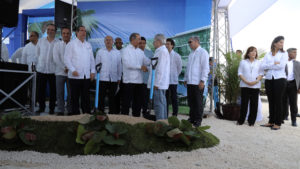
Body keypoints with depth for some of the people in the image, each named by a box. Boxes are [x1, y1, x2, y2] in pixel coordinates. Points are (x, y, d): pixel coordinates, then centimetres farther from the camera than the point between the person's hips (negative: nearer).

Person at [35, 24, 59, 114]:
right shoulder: (41, 41, 8)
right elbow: (37, 54, 15)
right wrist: (38, 64, 12)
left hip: (53, 70, -2)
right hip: (41, 69, 3)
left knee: (53, 90, 4)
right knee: (40, 90, 7)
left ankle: (52, 108, 16)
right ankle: (41, 107, 22)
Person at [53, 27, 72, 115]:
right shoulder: (57, 45, 8)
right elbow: (56, 58, -1)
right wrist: (64, 68, -9)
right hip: (60, 72, 1)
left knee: (71, 93, 2)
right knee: (60, 93, 2)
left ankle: (70, 111, 12)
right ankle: (60, 111, 10)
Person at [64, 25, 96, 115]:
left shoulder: (88, 45, 15)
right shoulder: (71, 44, 1)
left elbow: (92, 59, 16)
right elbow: (67, 59, -5)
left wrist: (93, 71, 7)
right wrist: (73, 70, -15)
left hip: (87, 76, 4)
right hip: (75, 76, -4)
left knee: (86, 97, 9)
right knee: (75, 97, 3)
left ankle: (87, 114, 16)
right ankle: (75, 114, 13)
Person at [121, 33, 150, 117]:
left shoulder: (140, 51, 15)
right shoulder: (125, 50, -2)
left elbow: (147, 61, 8)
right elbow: (127, 64, -14)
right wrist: (140, 67, -12)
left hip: (139, 80, 6)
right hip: (129, 80, -5)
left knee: (138, 101, 11)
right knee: (127, 101, 0)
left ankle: (136, 116, 21)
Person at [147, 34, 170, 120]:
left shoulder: (162, 51, -14)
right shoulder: (163, 51, 19)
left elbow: (160, 69, -20)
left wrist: (156, 83, -20)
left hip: (158, 83, -10)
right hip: (161, 83, 10)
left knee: (158, 104, -7)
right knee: (162, 103, 14)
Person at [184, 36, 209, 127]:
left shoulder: (202, 52, -4)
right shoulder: (191, 54, 20)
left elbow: (205, 68, -12)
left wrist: (202, 80, -17)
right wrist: (185, 79, 18)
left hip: (198, 83, -7)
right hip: (190, 82, 7)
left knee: (198, 102, 0)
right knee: (190, 102, 10)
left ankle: (198, 120, 9)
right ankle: (192, 118, 20)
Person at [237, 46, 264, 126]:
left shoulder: (259, 63, 12)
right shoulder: (243, 62, 9)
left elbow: (261, 73, 7)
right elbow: (240, 73, 3)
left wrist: (256, 81, -12)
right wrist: (246, 81, -11)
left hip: (255, 86, 1)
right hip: (245, 86, -1)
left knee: (254, 104, 1)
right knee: (244, 103, -2)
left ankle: (251, 121, 11)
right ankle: (241, 120, 8)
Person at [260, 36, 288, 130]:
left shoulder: (284, 54, 4)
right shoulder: (267, 55, 11)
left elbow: (281, 66, -12)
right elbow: (263, 66, -1)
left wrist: (268, 67, -4)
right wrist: (274, 64, -10)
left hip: (280, 79, -3)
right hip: (269, 79, 3)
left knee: (278, 101, -2)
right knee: (271, 101, 7)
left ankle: (278, 123, 5)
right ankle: (271, 122, 15)